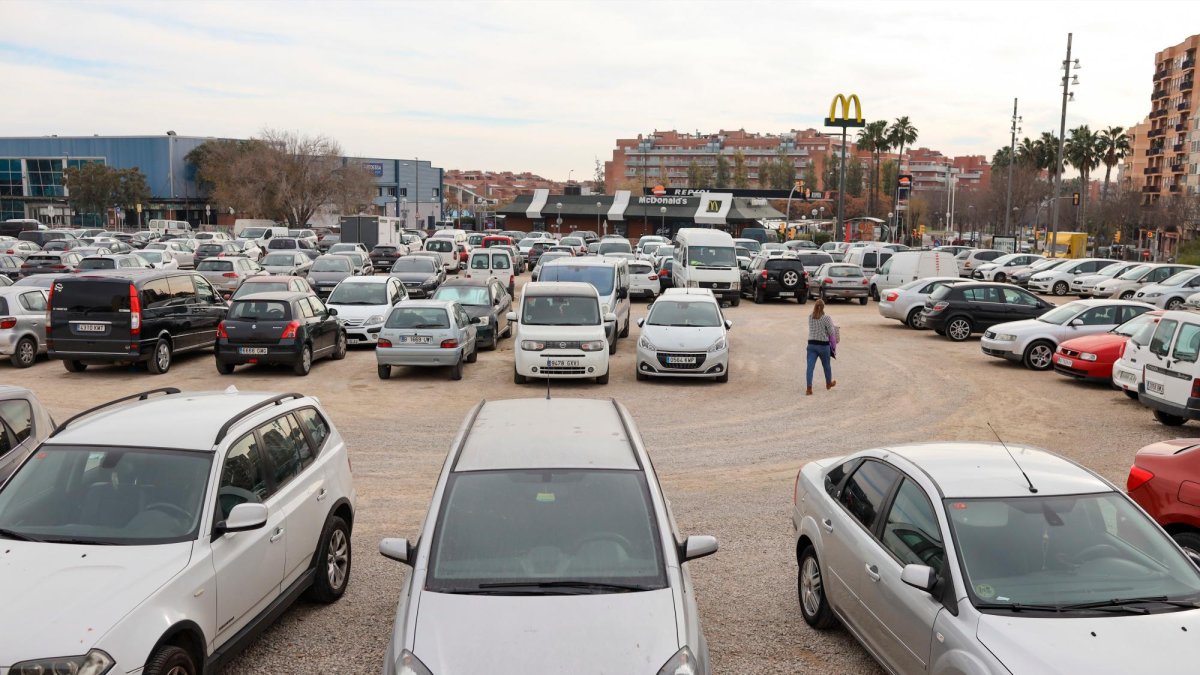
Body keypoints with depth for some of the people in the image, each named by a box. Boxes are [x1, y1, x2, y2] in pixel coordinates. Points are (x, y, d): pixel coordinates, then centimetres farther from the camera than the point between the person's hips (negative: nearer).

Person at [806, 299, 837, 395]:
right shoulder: (826, 318, -13)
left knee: (810, 367, -3)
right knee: (826, 365, 19)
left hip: (811, 344, 2)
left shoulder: (810, 318, 1)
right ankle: (829, 384, 40)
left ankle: (809, 388, -13)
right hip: (823, 345, -2)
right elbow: (831, 332, -12)